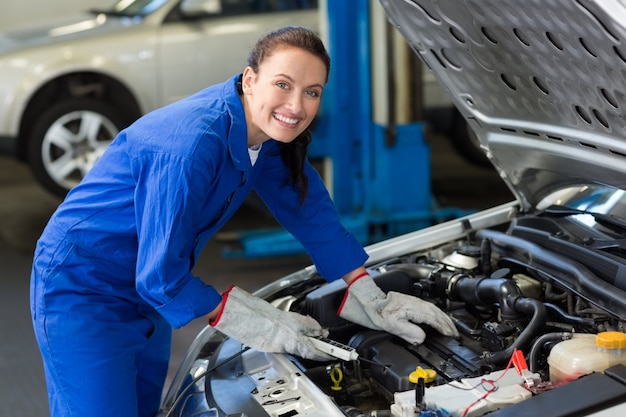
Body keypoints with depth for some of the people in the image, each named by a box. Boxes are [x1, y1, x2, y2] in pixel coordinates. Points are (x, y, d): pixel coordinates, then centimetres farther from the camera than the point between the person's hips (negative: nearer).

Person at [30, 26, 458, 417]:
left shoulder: (268, 132, -8)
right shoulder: (191, 145, -34)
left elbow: (310, 208, 3)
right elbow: (161, 277, -29)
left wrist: (370, 300, -2)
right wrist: (254, 324, -21)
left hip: (144, 288, 9)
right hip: (81, 291, -9)